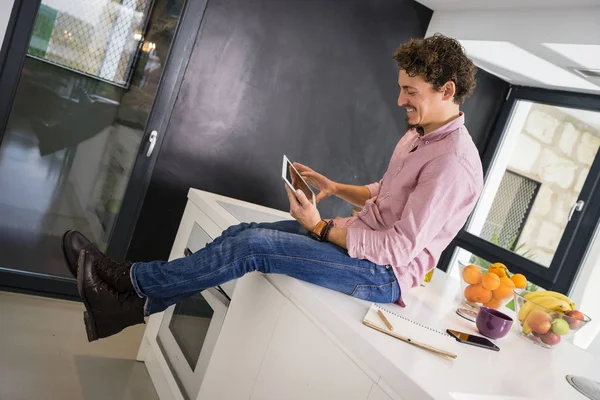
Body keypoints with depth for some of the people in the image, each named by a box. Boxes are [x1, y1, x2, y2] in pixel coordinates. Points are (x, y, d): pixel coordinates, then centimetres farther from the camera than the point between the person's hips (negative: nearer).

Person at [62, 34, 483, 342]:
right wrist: (334, 187, 5)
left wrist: (321, 227, -20)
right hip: (357, 238, 9)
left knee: (252, 245, -19)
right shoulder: (418, 135, 9)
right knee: (242, 233, -2)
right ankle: (131, 306, 1)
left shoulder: (453, 162, -21)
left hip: (383, 274, -9)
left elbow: (398, 250, -25)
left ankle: (130, 281, -2)